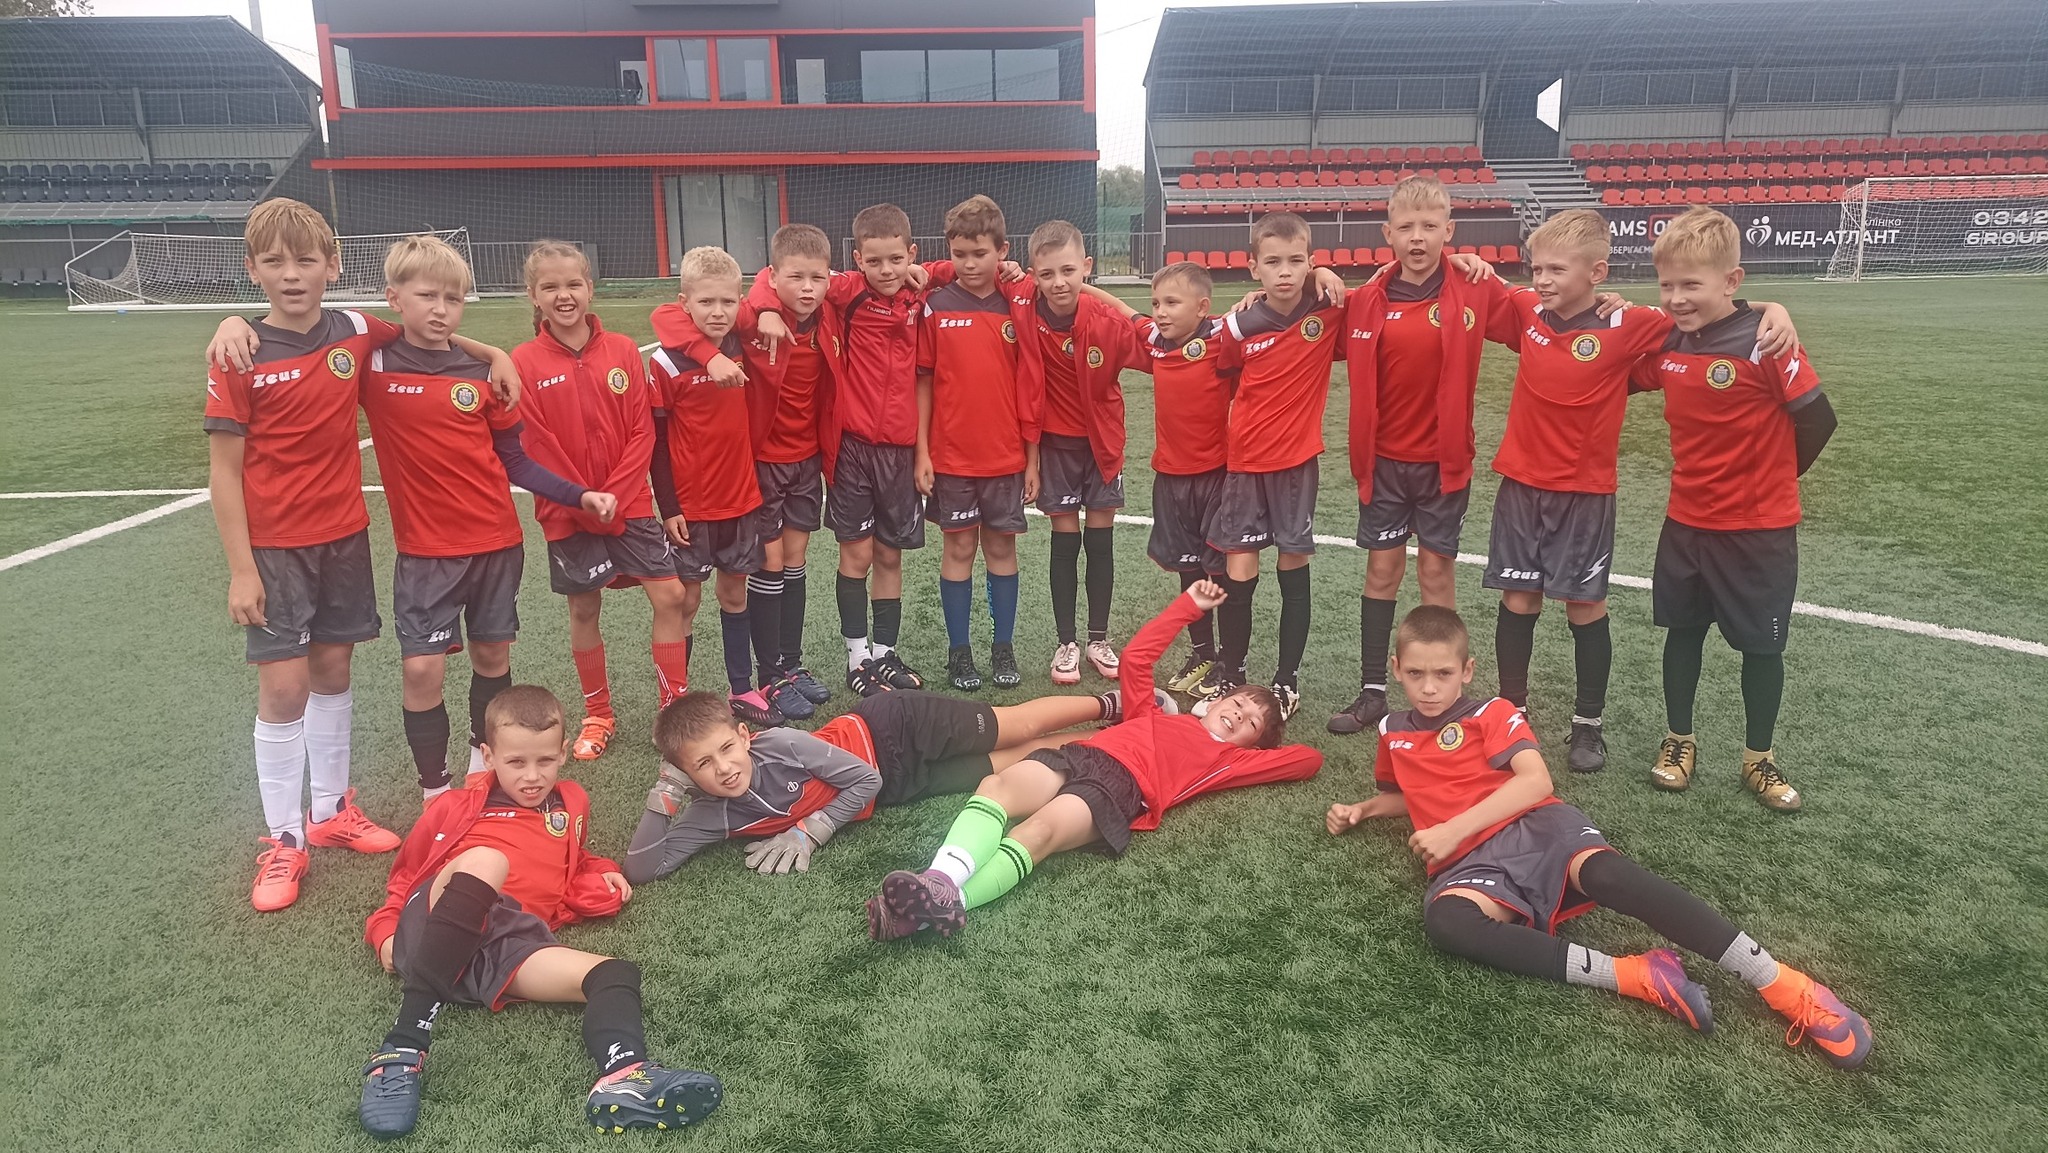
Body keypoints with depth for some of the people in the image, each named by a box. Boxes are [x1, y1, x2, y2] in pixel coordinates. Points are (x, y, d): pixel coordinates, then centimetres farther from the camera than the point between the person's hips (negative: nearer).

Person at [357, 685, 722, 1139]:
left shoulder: (572, 804, 26)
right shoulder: (457, 807, 18)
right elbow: (407, 873, 25)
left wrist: (603, 877, 21)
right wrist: (385, 930, 9)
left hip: (511, 946, 3)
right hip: (434, 932, -3)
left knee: (615, 974, -22)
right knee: (484, 861, -37)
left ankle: (624, 1079, -56)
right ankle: (403, 1050, -40)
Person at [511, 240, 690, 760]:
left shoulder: (623, 350, -2)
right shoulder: (525, 362, -7)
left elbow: (642, 431, -3)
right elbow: (533, 447, -8)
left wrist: (615, 496, -11)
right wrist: (582, 500, -11)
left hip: (630, 503, 1)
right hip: (568, 513, -1)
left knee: (670, 596, -4)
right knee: (584, 610, 10)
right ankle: (598, 714, 27)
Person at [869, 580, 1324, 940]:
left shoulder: (1227, 759, 28)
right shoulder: (1157, 716, 40)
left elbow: (1308, 759, 26)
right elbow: (1136, 657, 40)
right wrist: (1189, 605, 43)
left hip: (1120, 786, -4)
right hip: (1078, 753, 4)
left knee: (1038, 832, -34)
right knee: (996, 785, -30)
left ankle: (946, 902, -56)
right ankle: (940, 878, -52)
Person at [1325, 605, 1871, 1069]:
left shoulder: (1492, 714, 9)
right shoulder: (1393, 733, 21)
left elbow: (1536, 781, -7)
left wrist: (1454, 830, -14)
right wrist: (1360, 810, 20)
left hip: (1535, 826, -2)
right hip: (1472, 862, 2)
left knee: (1605, 872, -36)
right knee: (1445, 920, -35)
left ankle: (1786, 987, -32)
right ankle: (1638, 977, -37)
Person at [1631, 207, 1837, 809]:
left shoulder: (1765, 342, -19)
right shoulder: (1666, 345, -3)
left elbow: (1818, 419, -14)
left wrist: (1770, 478, -1)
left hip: (1759, 528, -5)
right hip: (1686, 522, 5)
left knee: (1761, 643, 9)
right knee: (1682, 629, 15)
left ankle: (1758, 758, 26)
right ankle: (1679, 739, 32)